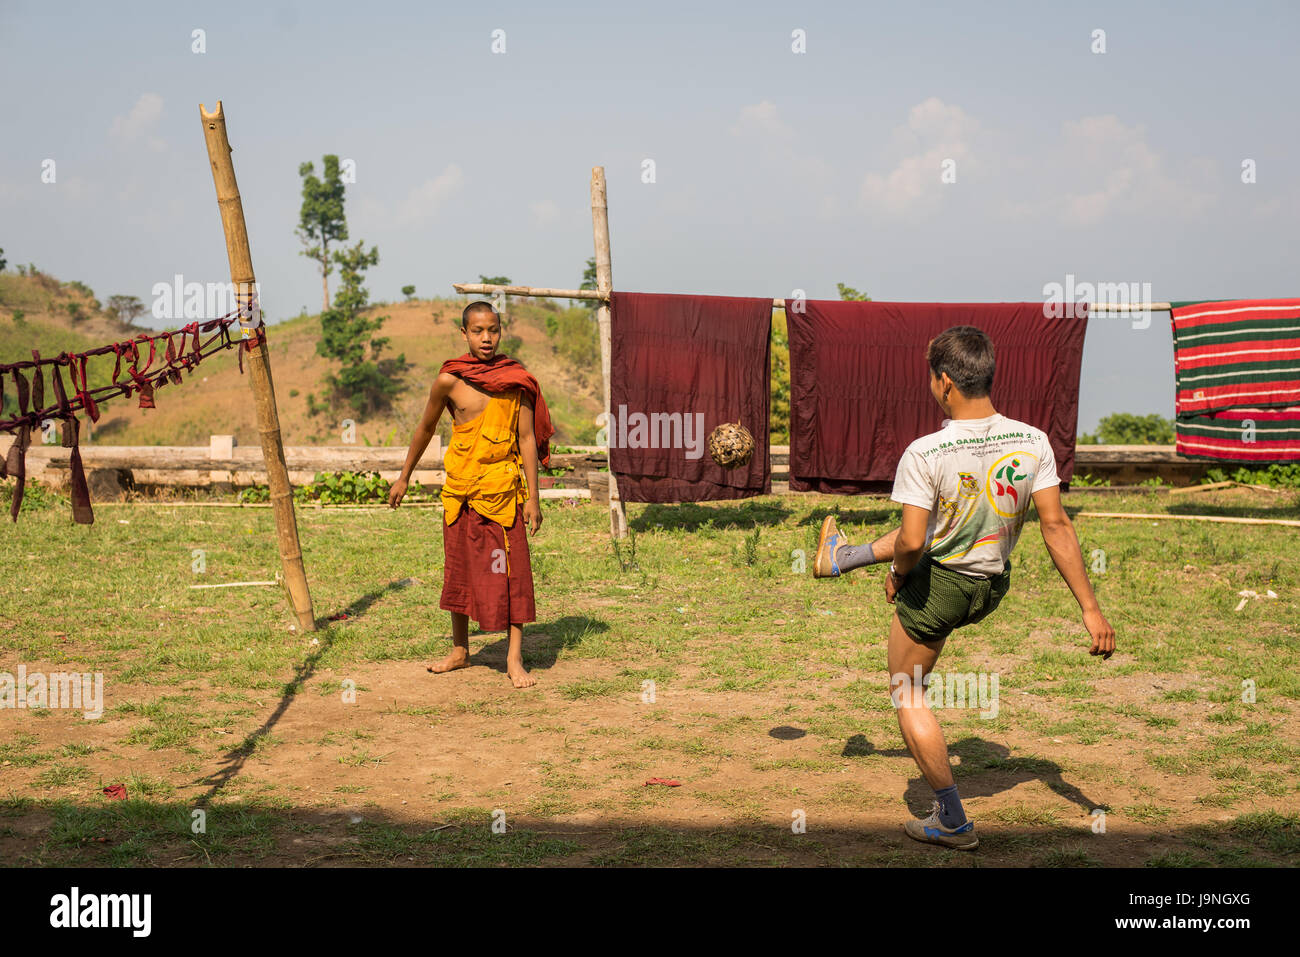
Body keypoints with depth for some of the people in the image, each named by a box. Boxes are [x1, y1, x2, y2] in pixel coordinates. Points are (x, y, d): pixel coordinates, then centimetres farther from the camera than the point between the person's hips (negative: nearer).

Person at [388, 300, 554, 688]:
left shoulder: (517, 380, -3)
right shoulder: (450, 380, -4)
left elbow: (527, 439, -1)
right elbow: (425, 429, 11)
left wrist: (532, 496, -4)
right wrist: (404, 478, 18)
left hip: (503, 487, -1)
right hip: (460, 489, 1)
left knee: (510, 571, -5)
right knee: (458, 569, 11)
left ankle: (514, 659, 1)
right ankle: (460, 651, 27)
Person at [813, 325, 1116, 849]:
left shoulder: (924, 453, -27)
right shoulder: (1033, 442, -14)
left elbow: (912, 543, -27)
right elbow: (1056, 526, -12)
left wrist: (897, 578, -4)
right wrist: (1090, 608, -8)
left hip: (937, 589, -6)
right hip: (995, 585, 6)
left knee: (908, 697, 15)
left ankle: (951, 821, 18)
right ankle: (841, 557, 62)